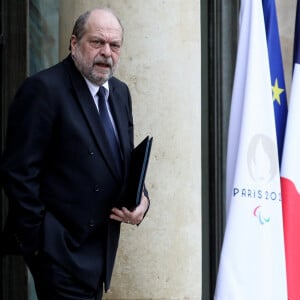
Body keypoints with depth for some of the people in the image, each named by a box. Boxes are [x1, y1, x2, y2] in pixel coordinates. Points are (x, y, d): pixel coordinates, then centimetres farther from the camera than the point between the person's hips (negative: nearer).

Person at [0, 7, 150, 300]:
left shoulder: (120, 92, 9)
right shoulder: (43, 89, -15)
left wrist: (141, 198, -3)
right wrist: (38, 240, -16)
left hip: (103, 243, 8)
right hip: (61, 247, -7)